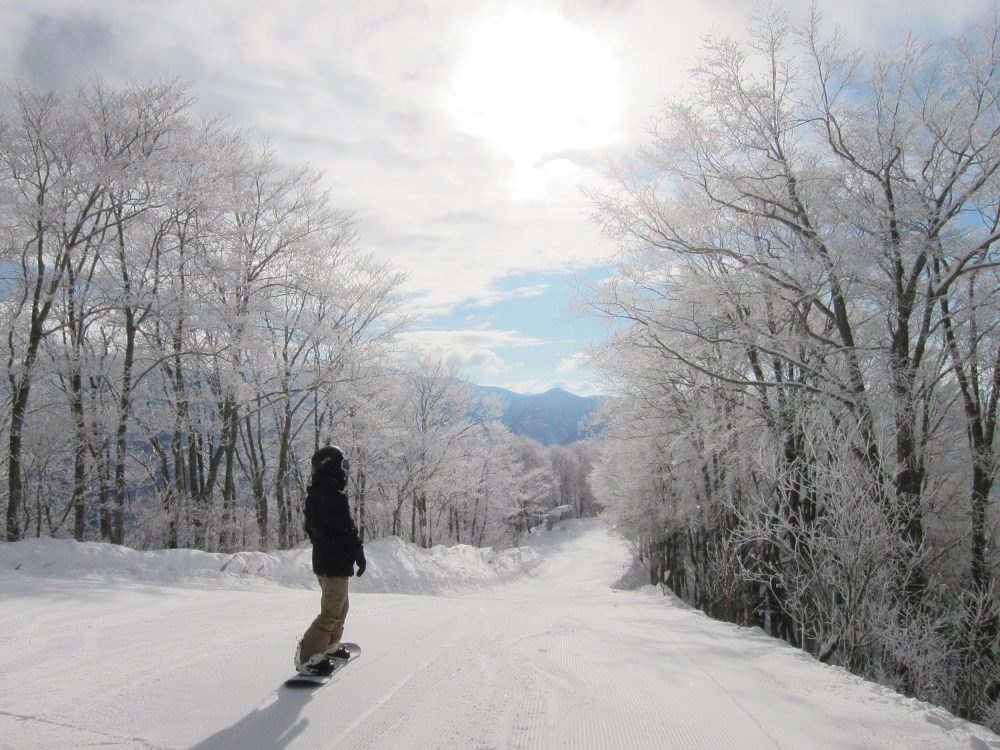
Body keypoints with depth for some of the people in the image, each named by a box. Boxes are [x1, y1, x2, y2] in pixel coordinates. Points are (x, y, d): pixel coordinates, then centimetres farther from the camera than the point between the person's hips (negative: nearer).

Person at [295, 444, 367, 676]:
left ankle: (330, 646, 36)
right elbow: (347, 530, -21)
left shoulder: (313, 494, 9)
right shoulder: (334, 496, -22)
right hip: (337, 563, -10)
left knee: (339, 606, 24)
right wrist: (359, 555, -11)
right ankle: (307, 658, -4)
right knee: (332, 612, -4)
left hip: (321, 559, 10)